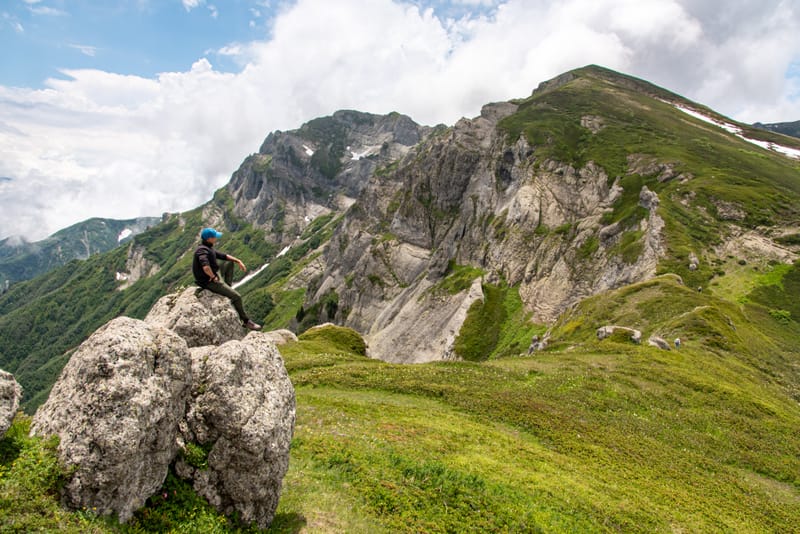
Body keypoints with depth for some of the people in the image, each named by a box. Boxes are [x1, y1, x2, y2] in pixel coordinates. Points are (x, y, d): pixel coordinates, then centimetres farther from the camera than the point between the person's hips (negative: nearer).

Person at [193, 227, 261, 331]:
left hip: (215, 275, 10)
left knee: (229, 263, 23)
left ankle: (227, 289, 15)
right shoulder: (202, 250, -23)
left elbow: (224, 256, 19)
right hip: (209, 282, -10)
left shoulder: (209, 248, 8)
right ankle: (246, 321, -1)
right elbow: (206, 268, -41)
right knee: (237, 296, -14)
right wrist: (213, 277, -24)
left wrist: (238, 261, 8)